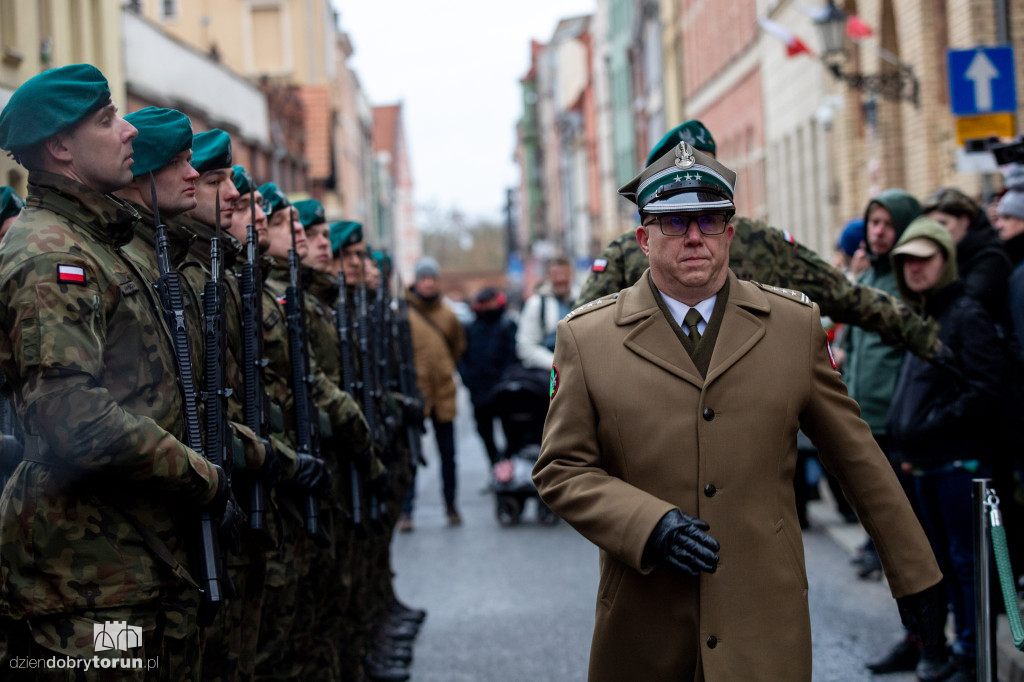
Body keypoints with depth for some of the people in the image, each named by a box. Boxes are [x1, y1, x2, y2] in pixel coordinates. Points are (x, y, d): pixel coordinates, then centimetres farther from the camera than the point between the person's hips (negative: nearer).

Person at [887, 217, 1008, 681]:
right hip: (925, 464, 9)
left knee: (966, 560, -3)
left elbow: (987, 387, -19)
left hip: (960, 460, -9)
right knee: (945, 560, 14)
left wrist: (932, 427, -17)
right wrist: (907, 444, 11)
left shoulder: (967, 315, -11)